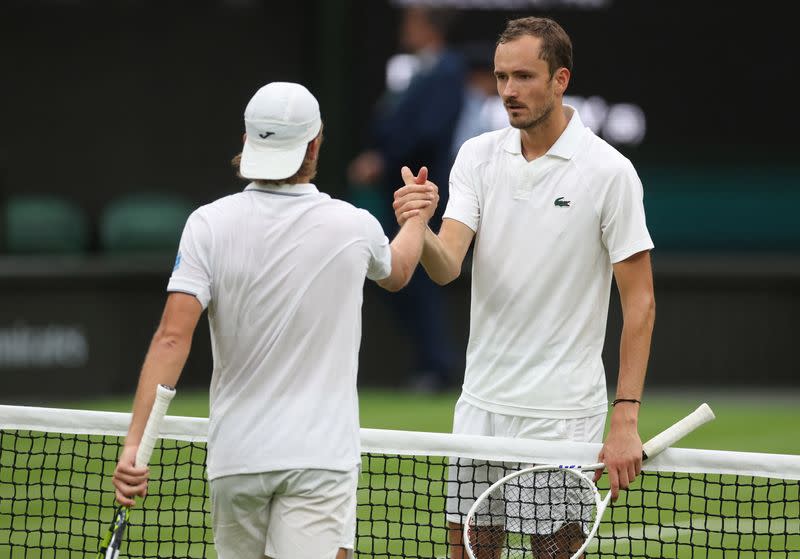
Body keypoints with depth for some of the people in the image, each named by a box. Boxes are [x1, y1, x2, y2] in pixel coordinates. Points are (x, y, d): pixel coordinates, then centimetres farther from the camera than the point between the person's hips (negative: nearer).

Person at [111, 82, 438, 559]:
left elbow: (173, 337, -14)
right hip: (320, 455, -2)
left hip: (235, 455, 2)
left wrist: (135, 445, -15)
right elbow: (397, 273, 24)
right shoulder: (354, 228, -2)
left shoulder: (210, 224, -6)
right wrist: (418, 218, 46)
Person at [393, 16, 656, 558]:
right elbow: (447, 266, -7)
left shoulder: (609, 172, -9)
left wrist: (626, 419, -16)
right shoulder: (477, 156, 4)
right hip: (481, 405, 4)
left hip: (562, 413, -4)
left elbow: (640, 301, -9)